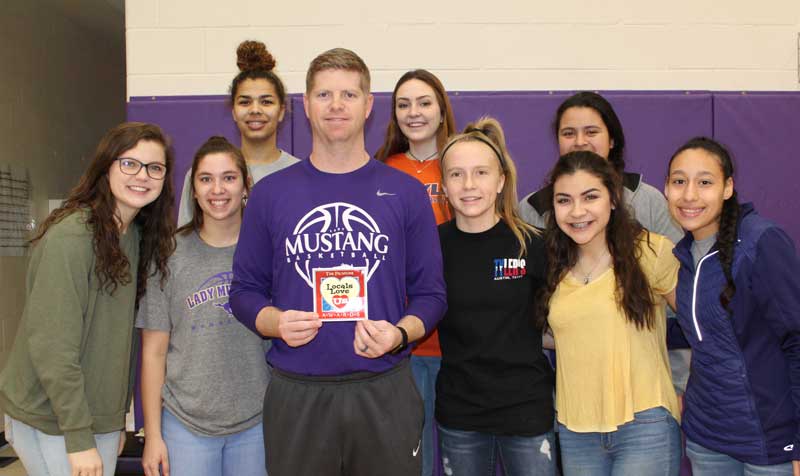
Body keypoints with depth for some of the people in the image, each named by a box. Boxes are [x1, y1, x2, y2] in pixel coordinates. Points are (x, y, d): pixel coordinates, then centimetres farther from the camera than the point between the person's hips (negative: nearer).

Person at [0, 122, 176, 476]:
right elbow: (52, 347, -20)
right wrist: (78, 438, -19)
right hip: (52, 424, -7)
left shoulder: (135, 235, 5)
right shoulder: (70, 236, -18)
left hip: (102, 418, 7)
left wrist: (118, 417, 9)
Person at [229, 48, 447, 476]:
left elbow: (430, 293, 3)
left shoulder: (406, 193, 2)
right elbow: (244, 290, 7)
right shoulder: (270, 193, 4)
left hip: (384, 395, 0)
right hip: (296, 396, 0)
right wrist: (275, 322, -13)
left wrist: (399, 333, -15)